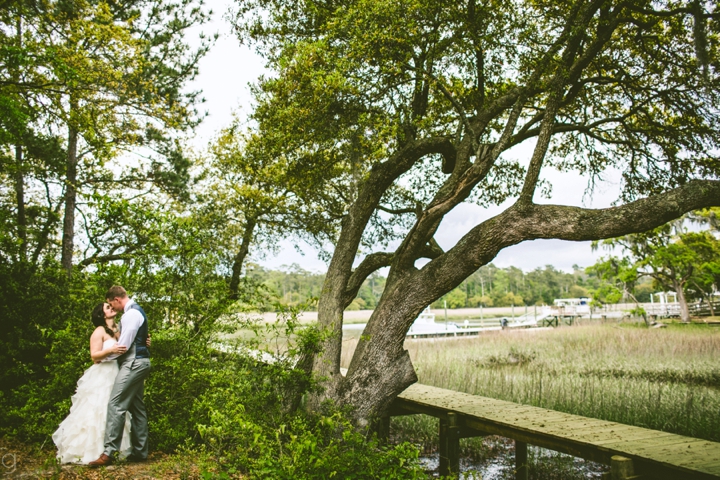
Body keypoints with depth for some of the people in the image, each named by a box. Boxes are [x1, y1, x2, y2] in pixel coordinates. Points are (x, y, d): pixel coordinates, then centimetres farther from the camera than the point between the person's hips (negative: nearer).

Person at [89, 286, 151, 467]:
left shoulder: (132, 313, -15)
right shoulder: (135, 311, 17)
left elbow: (123, 345, -16)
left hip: (133, 363, -11)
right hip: (138, 362, 11)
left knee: (115, 404, -13)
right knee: (137, 407, 11)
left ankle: (108, 452, -13)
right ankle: (140, 452, 15)